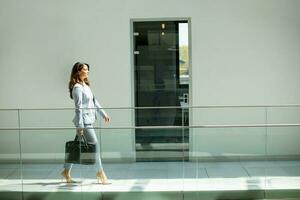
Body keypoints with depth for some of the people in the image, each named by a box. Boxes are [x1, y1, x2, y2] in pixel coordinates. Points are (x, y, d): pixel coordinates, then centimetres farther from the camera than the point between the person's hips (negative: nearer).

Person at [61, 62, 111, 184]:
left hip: (89, 120, 9)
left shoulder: (86, 86, 16)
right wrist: (80, 126, -19)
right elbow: (78, 107, -17)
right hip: (84, 121, -9)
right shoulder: (77, 87, -12)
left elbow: (94, 102, 20)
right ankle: (100, 173, 6)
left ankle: (66, 171, 23)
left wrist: (104, 114, 17)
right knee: (95, 145, -4)